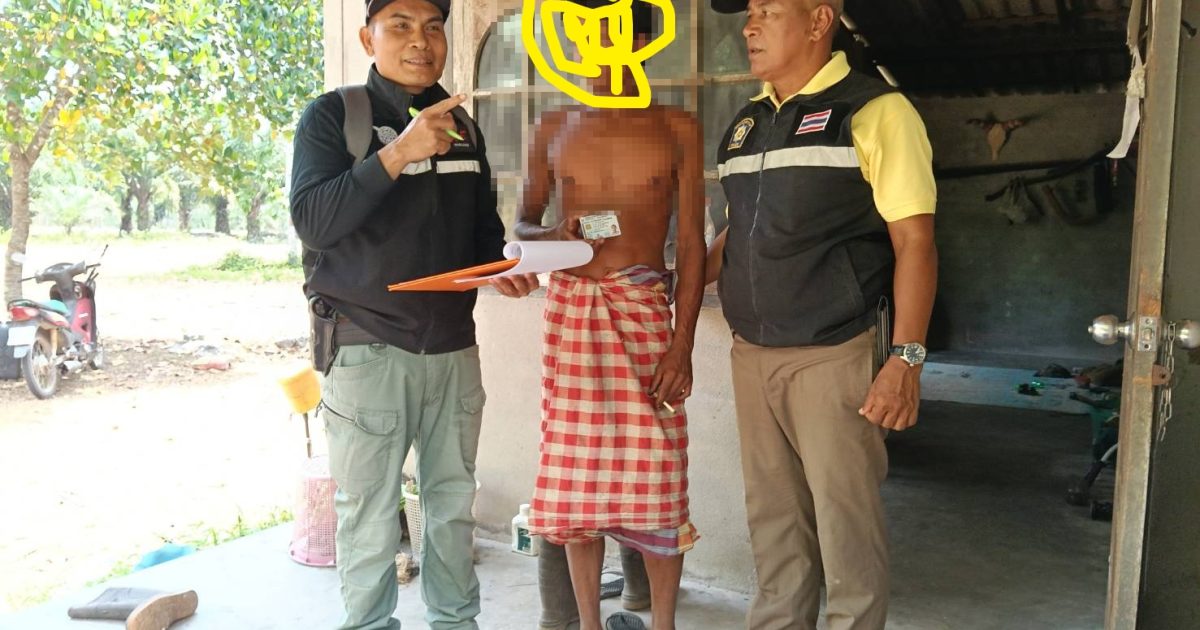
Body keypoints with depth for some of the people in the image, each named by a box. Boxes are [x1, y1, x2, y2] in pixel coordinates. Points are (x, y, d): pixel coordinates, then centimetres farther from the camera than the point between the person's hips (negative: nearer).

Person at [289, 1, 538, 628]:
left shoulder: (463, 128, 13)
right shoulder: (333, 116, -3)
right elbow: (312, 220, -16)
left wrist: (502, 269, -3)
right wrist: (397, 154, -26)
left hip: (454, 349, 5)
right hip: (368, 349, -4)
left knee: (453, 506, 13)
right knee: (370, 522, 2)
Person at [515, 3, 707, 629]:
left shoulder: (677, 129, 4)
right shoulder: (553, 129, 8)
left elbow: (692, 242, 2)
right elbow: (525, 220, 16)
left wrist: (683, 343, -7)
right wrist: (550, 235, -9)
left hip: (645, 310, -1)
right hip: (570, 308, 2)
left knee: (655, 480, 0)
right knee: (574, 477, 6)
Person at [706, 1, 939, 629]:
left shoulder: (873, 112, -8)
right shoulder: (747, 122, 13)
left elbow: (914, 242, -11)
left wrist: (905, 360, -16)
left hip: (834, 358, -6)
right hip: (751, 354, 7)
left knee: (845, 524, 4)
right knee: (772, 520, 16)